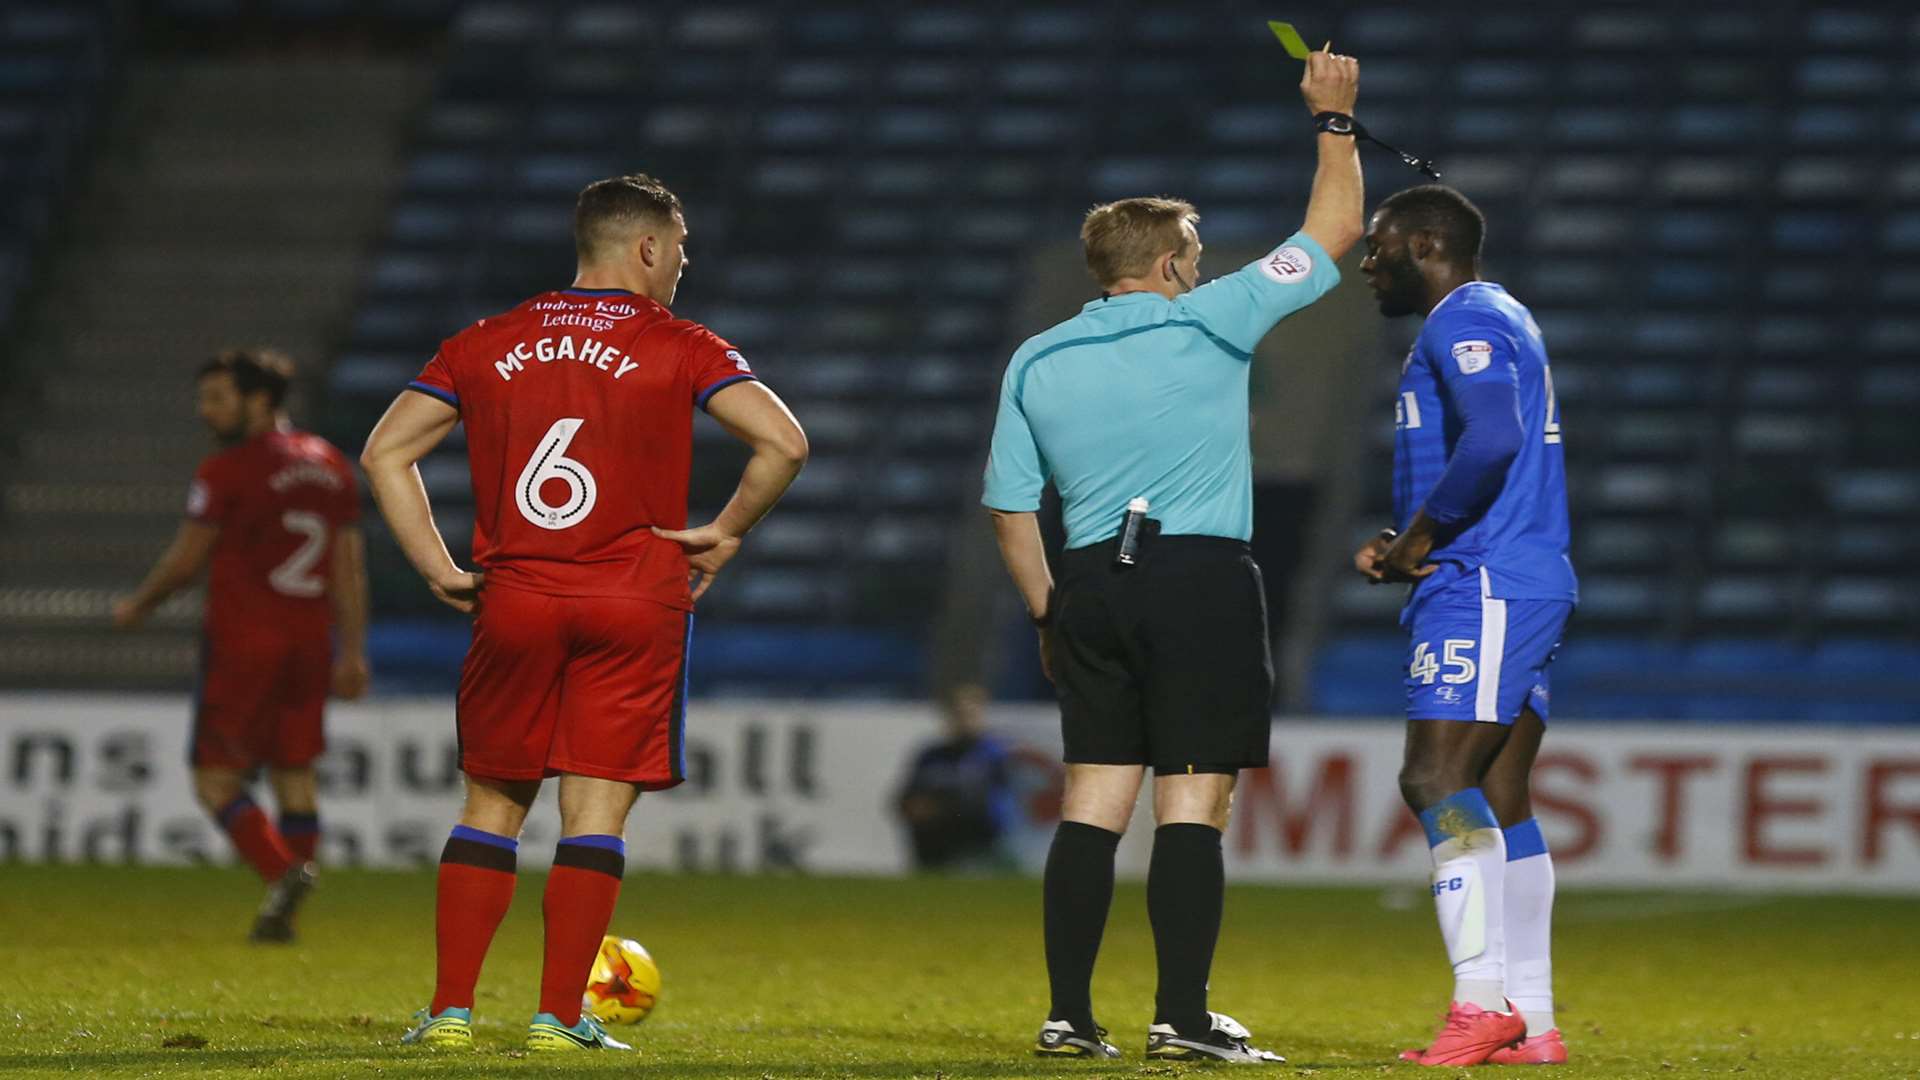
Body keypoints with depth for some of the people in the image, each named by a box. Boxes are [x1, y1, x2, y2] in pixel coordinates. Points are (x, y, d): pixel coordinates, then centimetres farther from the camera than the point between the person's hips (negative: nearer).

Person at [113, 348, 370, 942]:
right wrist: (352, 651, 12)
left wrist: (137, 606, 13)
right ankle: (283, 913, 3)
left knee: (217, 781, -2)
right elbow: (349, 568, 11)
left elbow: (186, 560, -4)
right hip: (310, 642, 6)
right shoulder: (330, 466, 11)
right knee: (294, 774, 9)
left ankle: (282, 872, -24)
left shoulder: (227, 471, -9)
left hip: (243, 642, -6)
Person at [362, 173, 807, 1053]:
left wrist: (439, 570, 5)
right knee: (596, 811, 1)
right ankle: (559, 1016, -2)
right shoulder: (679, 349, 0)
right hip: (636, 606, -2)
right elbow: (783, 442, -10)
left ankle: (450, 1009, 7)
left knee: (490, 806, 12)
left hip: (513, 600, 2)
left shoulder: (486, 345, 9)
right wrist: (726, 534, 2)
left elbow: (385, 452, 6)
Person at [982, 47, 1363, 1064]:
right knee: (1193, 800, -4)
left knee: (1093, 800, 6)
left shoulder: (1035, 362, 9)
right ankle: (1183, 1015, -6)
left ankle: (1068, 1013, 3)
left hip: (1091, 586, 5)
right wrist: (1333, 120, 16)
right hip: (1203, 579, -5)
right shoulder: (1209, 324, -3)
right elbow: (1333, 230, 4)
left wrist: (1048, 614, 19)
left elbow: (1009, 507, 10)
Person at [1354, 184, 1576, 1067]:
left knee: (1438, 779, -17)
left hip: (1482, 589, -11)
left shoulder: (1464, 323, -9)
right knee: (1499, 802, 8)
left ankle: (1482, 1001, -24)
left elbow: (1492, 439, -25)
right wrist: (1401, 547, 14)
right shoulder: (1494, 321, 24)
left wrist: (1420, 534, -14)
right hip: (1528, 588, 11)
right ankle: (1532, 1025, 7)